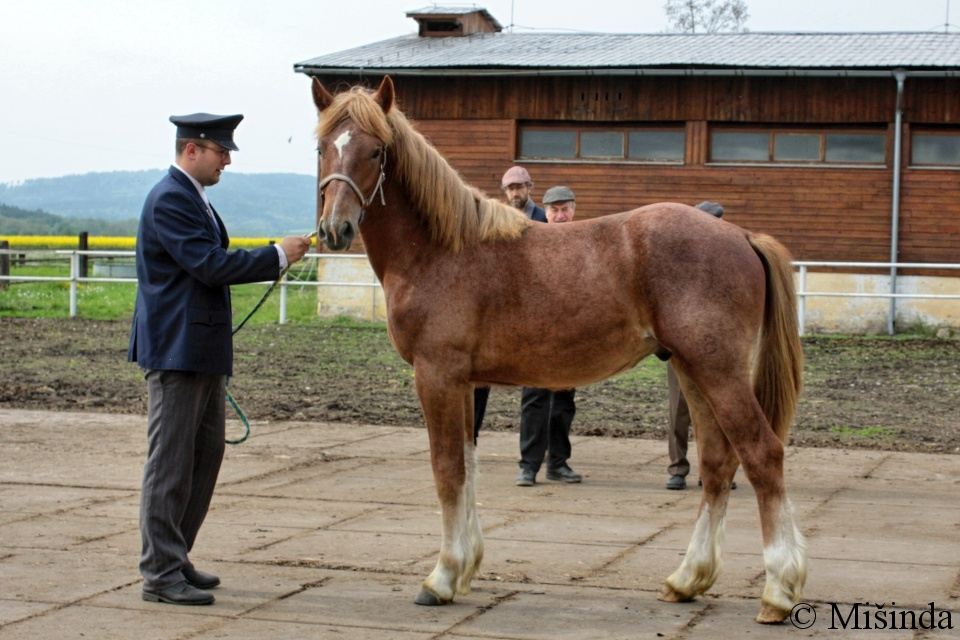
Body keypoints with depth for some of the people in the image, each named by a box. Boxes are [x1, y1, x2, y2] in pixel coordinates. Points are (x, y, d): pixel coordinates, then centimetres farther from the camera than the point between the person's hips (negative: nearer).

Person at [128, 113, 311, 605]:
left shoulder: (193, 198, 17)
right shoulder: (170, 200, -15)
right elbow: (211, 265, -22)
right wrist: (278, 256, -16)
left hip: (202, 352, 11)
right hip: (176, 351, -11)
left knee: (206, 454, 15)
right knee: (170, 463, -5)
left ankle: (174, 557, 24)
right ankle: (161, 574, 0)